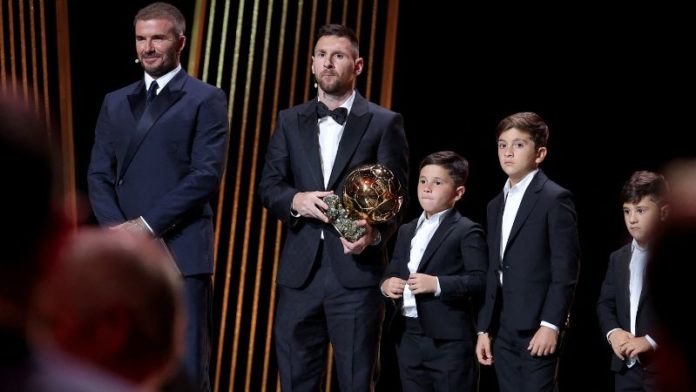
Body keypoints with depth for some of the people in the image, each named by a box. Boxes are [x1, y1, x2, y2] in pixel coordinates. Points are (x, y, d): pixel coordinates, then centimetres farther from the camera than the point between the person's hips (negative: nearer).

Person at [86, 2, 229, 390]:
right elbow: (98, 175, 11)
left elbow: (207, 174, -9)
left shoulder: (206, 99, 1)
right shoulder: (115, 103, 17)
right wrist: (117, 228, -7)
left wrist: (147, 224, -13)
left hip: (182, 252, -5)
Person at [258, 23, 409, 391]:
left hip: (356, 269, -3)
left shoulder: (384, 123, 4)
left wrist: (374, 233, -21)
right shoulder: (290, 121, 14)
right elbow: (268, 185, 11)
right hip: (300, 270, 3)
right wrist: (297, 200, -11)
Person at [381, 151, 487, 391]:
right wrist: (386, 285, 0)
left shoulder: (466, 232, -6)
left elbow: (480, 279, -16)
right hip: (408, 336, 7)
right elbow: (391, 273, 22)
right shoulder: (406, 231, 19)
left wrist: (437, 284, -23)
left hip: (448, 339, -7)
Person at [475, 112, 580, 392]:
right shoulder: (496, 205, 18)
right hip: (503, 330, 7)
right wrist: (484, 328, 13)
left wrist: (551, 325, -17)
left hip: (536, 328, -7)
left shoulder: (555, 199, -6)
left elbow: (566, 269, -11)